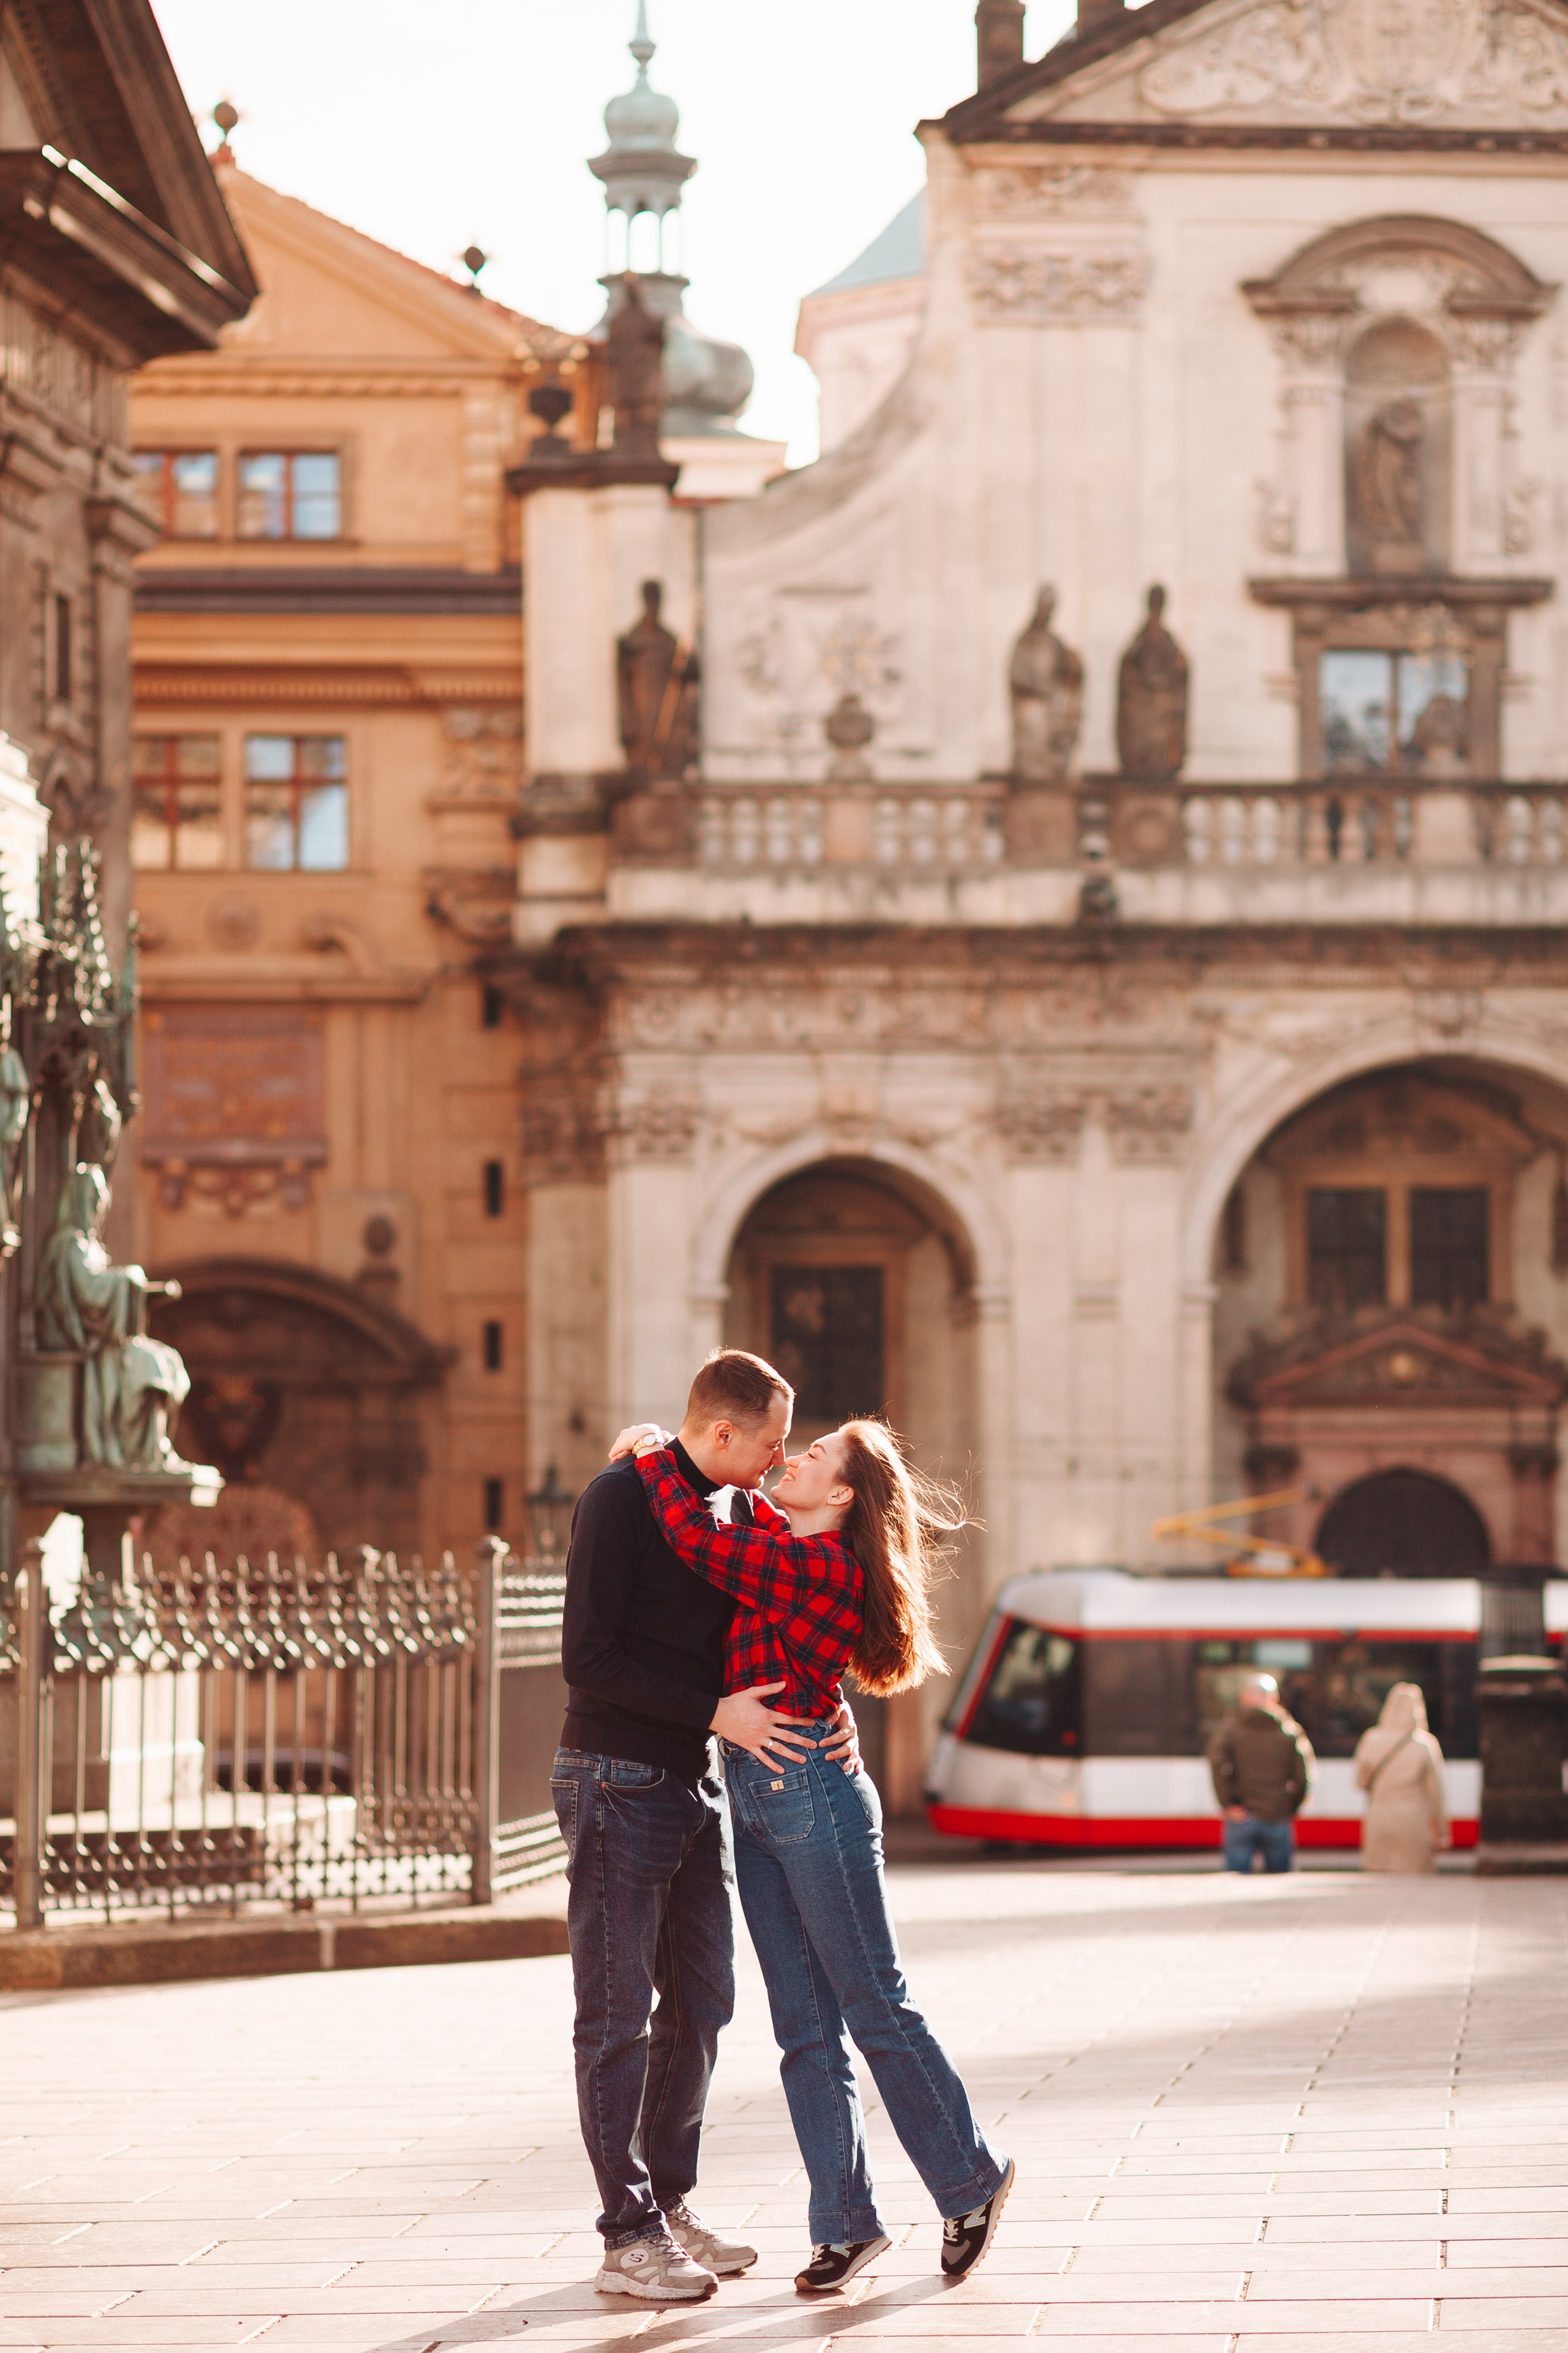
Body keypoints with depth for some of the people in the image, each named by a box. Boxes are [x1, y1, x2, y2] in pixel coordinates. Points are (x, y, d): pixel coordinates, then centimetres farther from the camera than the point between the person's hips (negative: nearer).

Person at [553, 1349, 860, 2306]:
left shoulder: (728, 1511, 11)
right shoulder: (621, 1500, -13)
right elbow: (589, 1661, -18)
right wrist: (716, 1712, -21)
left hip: (694, 1786, 8)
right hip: (618, 1784, -8)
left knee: (700, 2003, 12)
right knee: (619, 2013, -4)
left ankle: (670, 2204, 22)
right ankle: (630, 2238, -2)